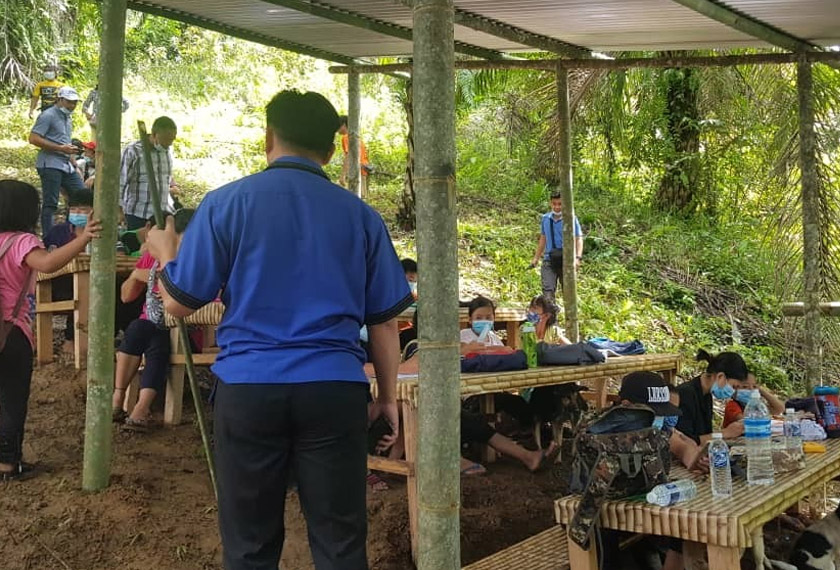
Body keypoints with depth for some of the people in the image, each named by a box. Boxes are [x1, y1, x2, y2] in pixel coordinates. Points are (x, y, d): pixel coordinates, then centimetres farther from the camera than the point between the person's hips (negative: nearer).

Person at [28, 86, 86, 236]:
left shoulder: (67, 118, 19)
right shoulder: (48, 116, -8)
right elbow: (33, 139, -16)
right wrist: (61, 148, -19)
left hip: (67, 166, 9)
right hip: (50, 165, -9)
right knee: (50, 204, -5)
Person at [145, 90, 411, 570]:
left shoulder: (226, 203, 1)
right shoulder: (361, 215, 6)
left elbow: (179, 303, 4)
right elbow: (384, 318, 7)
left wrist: (164, 251, 24)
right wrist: (388, 396, 17)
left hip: (249, 388, -1)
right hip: (335, 390, 1)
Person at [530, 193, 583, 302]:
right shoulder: (545, 219, 9)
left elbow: (579, 239, -7)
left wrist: (578, 257, -21)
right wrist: (536, 258, 19)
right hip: (549, 260, 2)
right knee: (548, 290, -13)